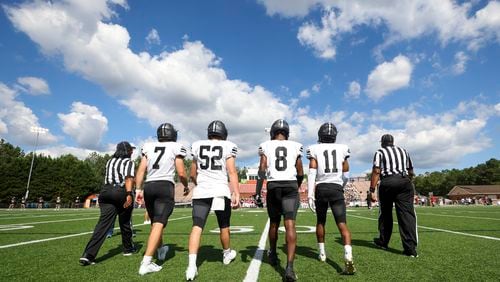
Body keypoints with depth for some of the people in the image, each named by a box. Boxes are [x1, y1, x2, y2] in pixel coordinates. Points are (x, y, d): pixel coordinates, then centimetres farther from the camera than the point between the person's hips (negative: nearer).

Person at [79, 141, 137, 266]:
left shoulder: (109, 161, 21)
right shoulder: (129, 162, 1)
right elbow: (129, 178, -16)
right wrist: (129, 194, -26)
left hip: (106, 191, 5)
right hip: (122, 192, -4)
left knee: (103, 223, -5)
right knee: (125, 223, 13)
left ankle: (88, 255, -19)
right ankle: (128, 248, 30)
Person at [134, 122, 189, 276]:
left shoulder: (148, 146, 12)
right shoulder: (176, 147, 1)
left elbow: (141, 170, 7)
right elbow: (181, 173, -3)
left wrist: (138, 190, 10)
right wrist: (186, 186, 14)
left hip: (148, 186, 5)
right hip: (165, 186, -5)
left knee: (155, 222, 20)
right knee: (159, 224, -6)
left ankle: (160, 250, 41)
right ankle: (146, 262, -12)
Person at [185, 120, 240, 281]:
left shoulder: (197, 146, 10)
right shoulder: (228, 146, 0)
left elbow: (192, 174, 16)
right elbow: (232, 172, -9)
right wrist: (236, 194, -10)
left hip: (201, 192, 2)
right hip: (221, 191, -1)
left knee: (197, 227, -2)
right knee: (224, 227, 17)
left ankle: (191, 265, -14)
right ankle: (227, 254, 37)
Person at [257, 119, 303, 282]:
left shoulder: (266, 146, 6)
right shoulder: (295, 146, 8)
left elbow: (262, 169, -6)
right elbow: (300, 173, 9)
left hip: (273, 187, 1)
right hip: (291, 186, 0)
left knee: (274, 223, 18)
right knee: (290, 225, -6)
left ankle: (273, 255, 38)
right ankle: (289, 267, -16)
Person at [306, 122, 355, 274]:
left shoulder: (315, 149, 2)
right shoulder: (342, 149, 7)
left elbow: (312, 173, -8)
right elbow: (346, 175, 11)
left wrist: (310, 194, -9)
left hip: (321, 188, 0)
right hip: (336, 188, 0)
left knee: (320, 222, 19)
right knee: (342, 224, -5)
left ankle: (322, 253, 29)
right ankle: (348, 258, -21)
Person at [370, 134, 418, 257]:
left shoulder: (380, 152, 6)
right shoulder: (404, 151, 21)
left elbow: (376, 171, -7)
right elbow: (411, 172, 22)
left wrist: (372, 189, -10)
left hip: (387, 182, -2)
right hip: (404, 182, 3)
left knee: (385, 213, 13)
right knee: (406, 214, -2)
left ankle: (383, 241, 25)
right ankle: (410, 248, -8)